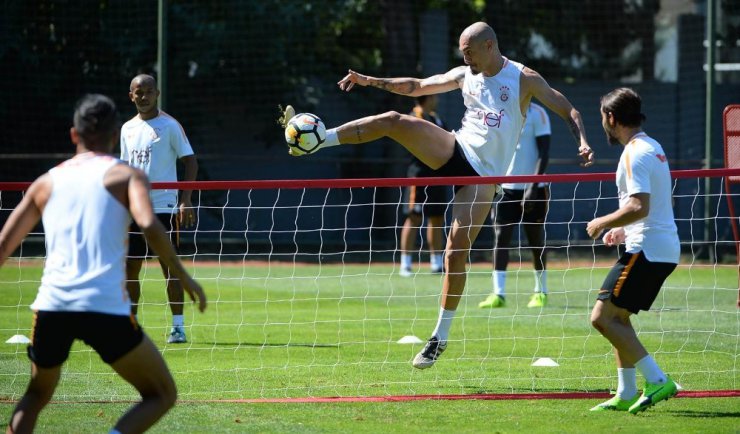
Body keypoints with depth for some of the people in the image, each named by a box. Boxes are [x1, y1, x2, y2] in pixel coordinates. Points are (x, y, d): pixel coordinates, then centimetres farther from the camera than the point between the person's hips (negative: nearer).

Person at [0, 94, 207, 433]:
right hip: (105, 306, -4)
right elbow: (149, 225, -12)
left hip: (51, 305, 4)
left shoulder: (46, 182, 19)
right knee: (162, 396, 9)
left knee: (36, 396, 28)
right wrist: (184, 278, -4)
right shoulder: (126, 175, 7)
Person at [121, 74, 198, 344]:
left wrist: (185, 200, -13)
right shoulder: (128, 129, 13)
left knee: (169, 266, -5)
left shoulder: (170, 126, -4)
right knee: (129, 268, 5)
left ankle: (178, 326, 0)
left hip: (163, 207, -6)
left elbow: (190, 162, -5)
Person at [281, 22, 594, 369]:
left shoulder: (524, 79, -6)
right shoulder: (465, 75, 9)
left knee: (456, 254, -11)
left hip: (482, 176, -5)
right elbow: (417, 86, 19)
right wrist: (371, 81, 10)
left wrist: (583, 142, -22)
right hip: (456, 151, 5)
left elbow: (567, 110, -4)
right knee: (394, 121, -18)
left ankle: (440, 337, 0)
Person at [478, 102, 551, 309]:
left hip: (532, 189, -4)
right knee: (500, 237, -7)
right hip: (505, 187, 4)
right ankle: (498, 294, -9)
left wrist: (533, 187, -18)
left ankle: (541, 291, 18)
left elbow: (544, 153, -11)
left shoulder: (536, 114, -7)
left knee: (536, 240, 5)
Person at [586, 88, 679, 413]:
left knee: (602, 317, -11)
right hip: (664, 248, 10)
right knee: (618, 317, 16)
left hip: (647, 251, -10)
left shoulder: (634, 153, -15)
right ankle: (626, 394, 16)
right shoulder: (652, 147, 17)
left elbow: (640, 206, -25)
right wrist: (626, 231, 22)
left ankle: (657, 380, -15)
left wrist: (602, 223, -12)